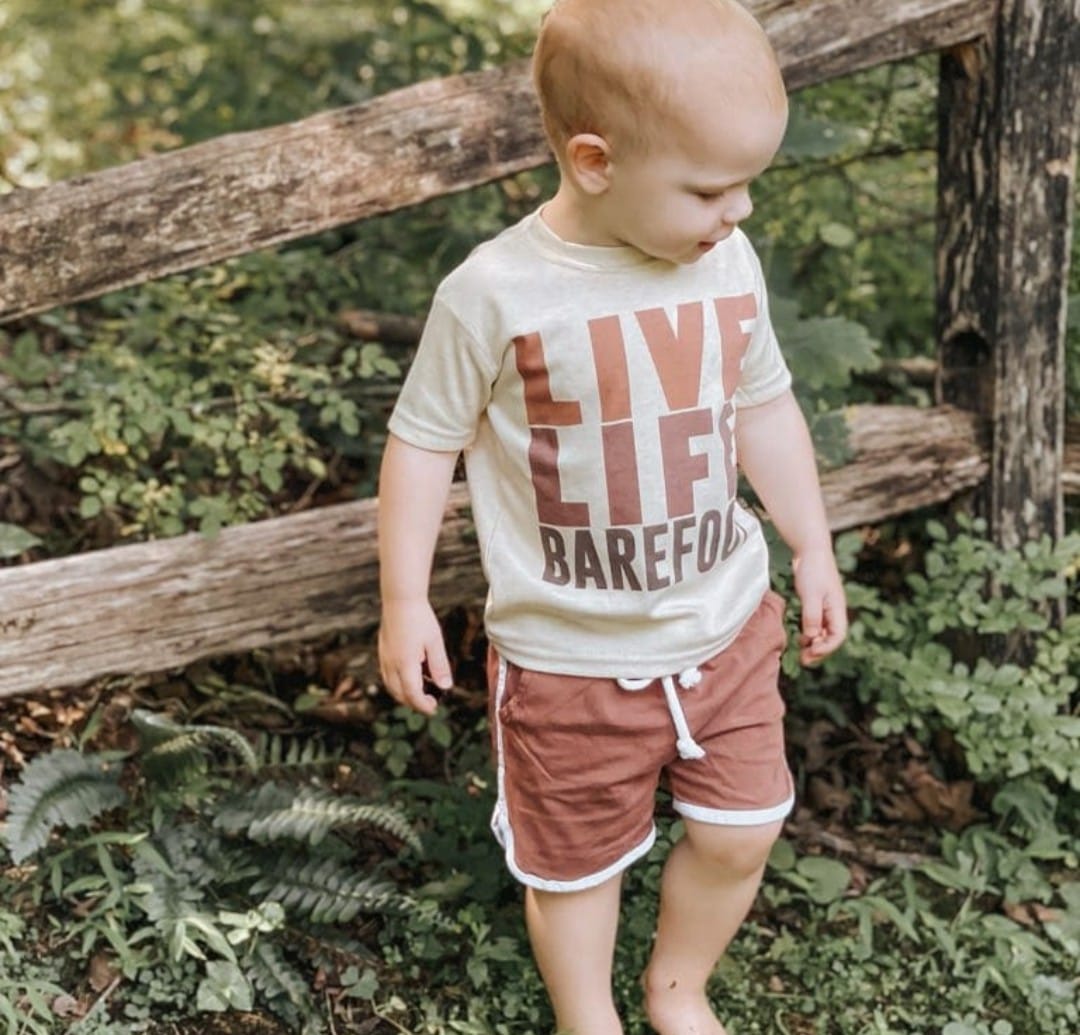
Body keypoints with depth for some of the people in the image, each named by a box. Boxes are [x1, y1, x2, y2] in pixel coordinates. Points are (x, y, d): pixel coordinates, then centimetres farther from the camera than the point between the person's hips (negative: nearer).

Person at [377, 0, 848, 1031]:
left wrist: (812, 550, 12)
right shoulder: (494, 295, -20)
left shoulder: (729, 264, -6)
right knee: (577, 862, 14)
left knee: (741, 833, 15)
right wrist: (404, 603, -8)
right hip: (572, 658, -4)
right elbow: (424, 441, -9)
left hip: (724, 627, 4)